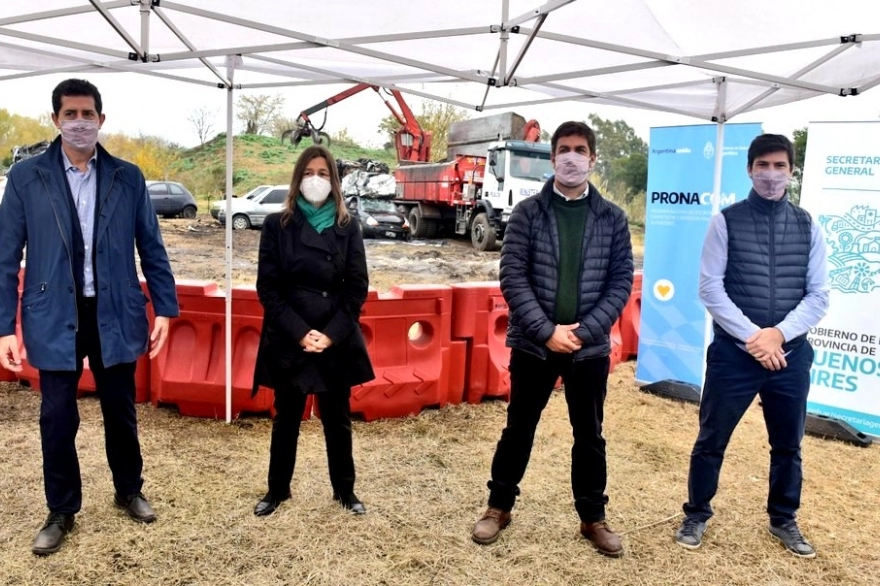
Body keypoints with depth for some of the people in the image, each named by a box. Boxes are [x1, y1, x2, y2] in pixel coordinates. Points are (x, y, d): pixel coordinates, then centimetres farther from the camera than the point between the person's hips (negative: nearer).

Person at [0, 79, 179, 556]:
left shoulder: (127, 177, 1)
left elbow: (151, 248, 4)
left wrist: (165, 308, 0)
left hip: (114, 316, 1)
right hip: (54, 318, -1)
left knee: (120, 411, 14)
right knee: (57, 419, 9)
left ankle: (129, 491, 36)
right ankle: (61, 511, 28)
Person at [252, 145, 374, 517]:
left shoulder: (347, 228, 3)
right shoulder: (277, 225, 0)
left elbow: (357, 287, -1)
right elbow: (267, 287, -4)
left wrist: (332, 334, -11)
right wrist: (299, 332, -13)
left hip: (336, 341, 1)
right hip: (289, 340, 0)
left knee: (337, 419, 12)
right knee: (286, 419, 13)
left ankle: (345, 491, 28)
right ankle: (277, 490, 30)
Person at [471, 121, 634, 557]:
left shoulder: (612, 218, 2)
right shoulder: (528, 212, -2)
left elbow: (621, 282, 0)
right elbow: (512, 277, -7)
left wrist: (583, 331, -11)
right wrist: (547, 330, -14)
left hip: (589, 348, 1)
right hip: (534, 344, -1)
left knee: (589, 436, 13)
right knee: (518, 429, 11)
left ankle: (593, 518, 31)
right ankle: (499, 506, 30)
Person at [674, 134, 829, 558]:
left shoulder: (808, 227, 5)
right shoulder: (726, 222, -3)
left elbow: (818, 295, 2)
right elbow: (710, 287, -8)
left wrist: (778, 334, -12)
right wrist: (752, 337, -15)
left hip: (791, 354, 3)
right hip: (734, 352, -3)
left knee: (788, 444, 16)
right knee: (711, 441, 7)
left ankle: (783, 521, 36)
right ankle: (696, 515, 26)